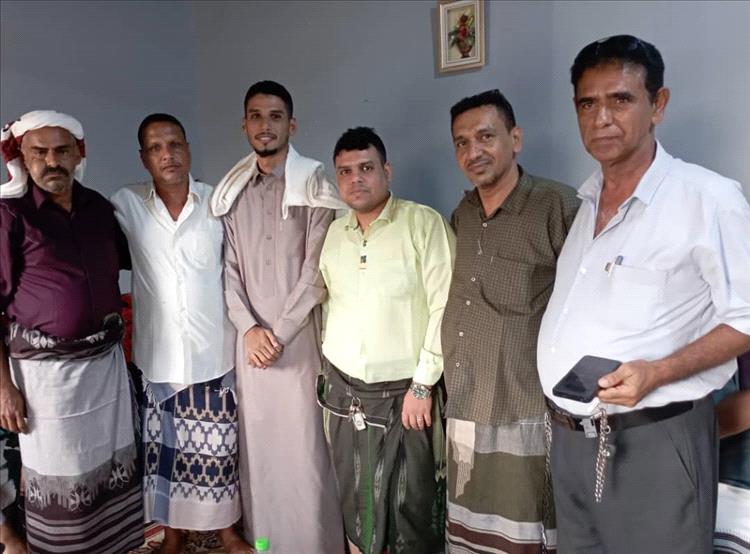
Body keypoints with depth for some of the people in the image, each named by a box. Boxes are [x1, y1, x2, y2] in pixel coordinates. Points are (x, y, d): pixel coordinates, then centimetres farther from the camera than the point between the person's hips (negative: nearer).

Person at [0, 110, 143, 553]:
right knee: (58, 480, 9)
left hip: (107, 360, 5)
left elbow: (133, 259, 22)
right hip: (47, 369, -5)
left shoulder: (98, 206, 5)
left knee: (114, 465, 17)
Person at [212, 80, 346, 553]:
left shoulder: (314, 186, -3)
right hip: (250, 336, 4)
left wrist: (280, 332, -11)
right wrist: (249, 327, -6)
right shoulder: (233, 190, 10)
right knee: (257, 440, 11)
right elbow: (228, 268, 7)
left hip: (299, 334, -4)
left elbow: (316, 272, -9)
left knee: (305, 442, 1)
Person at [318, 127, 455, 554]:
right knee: (356, 503, 17)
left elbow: (444, 307, -13)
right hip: (344, 391, 5)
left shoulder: (424, 223, -10)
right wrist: (331, 369, 10)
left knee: (412, 507, 8)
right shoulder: (334, 232, 7)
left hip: (404, 392, -5)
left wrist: (423, 384, -14)